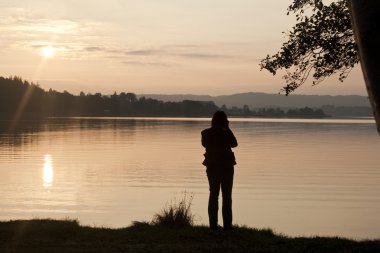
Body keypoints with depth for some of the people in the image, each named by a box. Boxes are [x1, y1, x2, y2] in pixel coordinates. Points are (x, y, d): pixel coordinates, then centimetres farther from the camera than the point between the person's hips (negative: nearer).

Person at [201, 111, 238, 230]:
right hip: (226, 166, -3)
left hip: (212, 166, 3)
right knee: (227, 195, 5)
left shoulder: (206, 133, -6)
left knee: (213, 194, 11)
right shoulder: (226, 133, -15)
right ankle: (227, 224, 1)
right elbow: (234, 144, 2)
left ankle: (213, 224, 6)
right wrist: (227, 130, 2)